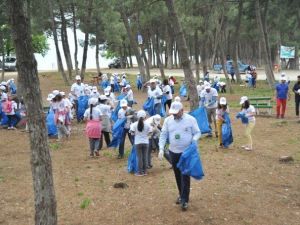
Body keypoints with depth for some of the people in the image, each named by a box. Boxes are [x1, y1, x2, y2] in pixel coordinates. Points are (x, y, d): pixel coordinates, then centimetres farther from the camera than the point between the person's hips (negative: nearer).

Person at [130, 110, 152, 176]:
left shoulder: (134, 124, -9)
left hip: (138, 143, -1)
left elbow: (132, 133, -9)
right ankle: (145, 171, 15)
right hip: (145, 142, 1)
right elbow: (149, 133, -2)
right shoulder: (147, 124, -6)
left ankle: (140, 172, 7)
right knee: (145, 156, 9)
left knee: (139, 157, 3)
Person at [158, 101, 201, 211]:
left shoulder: (190, 119, -8)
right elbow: (163, 135, 2)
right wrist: (161, 149, -8)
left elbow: (197, 133, 0)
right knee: (178, 176, 14)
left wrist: (194, 140, -21)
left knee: (185, 176, -6)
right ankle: (181, 195, 31)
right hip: (173, 152, 4)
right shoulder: (168, 120, 0)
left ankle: (184, 200, 0)